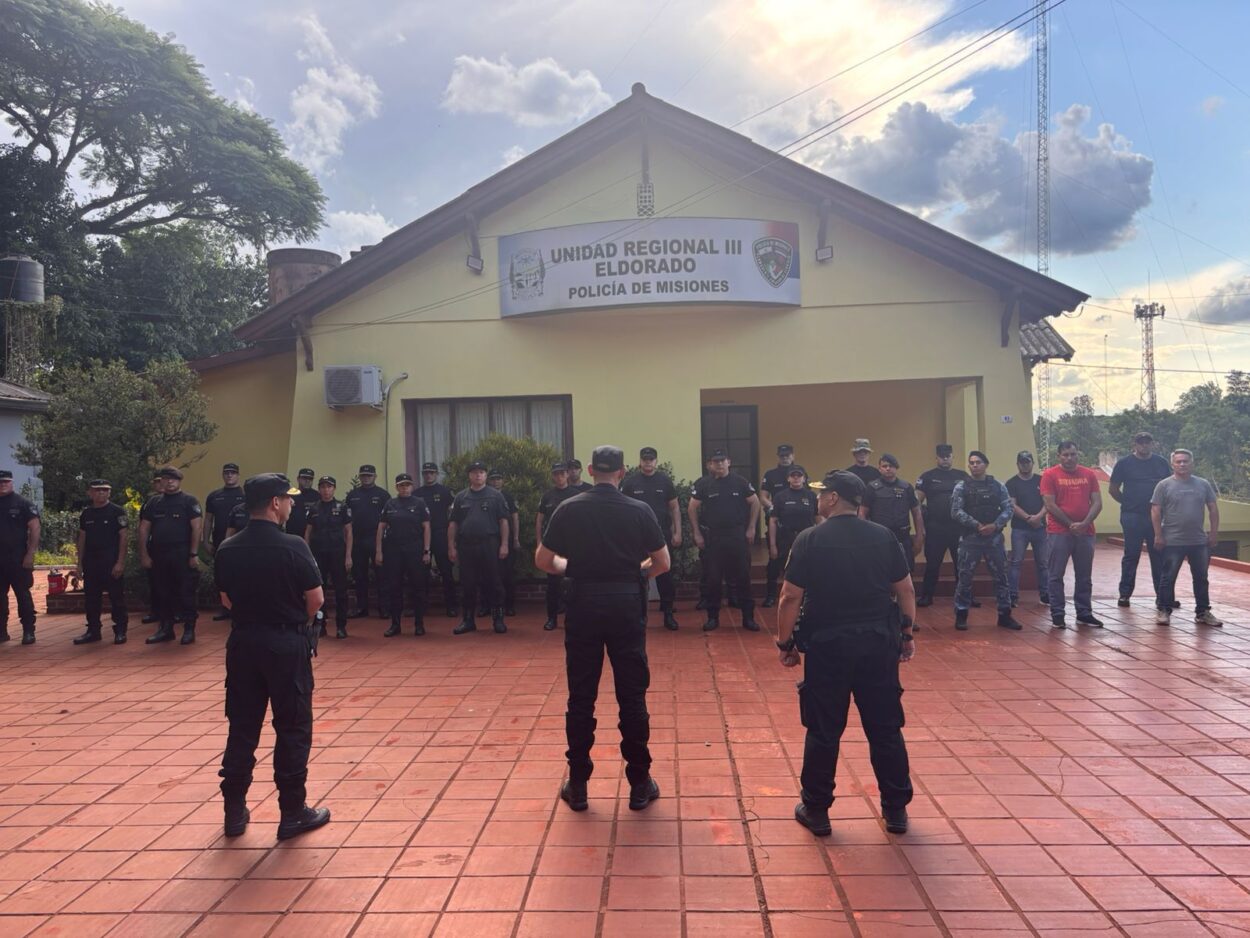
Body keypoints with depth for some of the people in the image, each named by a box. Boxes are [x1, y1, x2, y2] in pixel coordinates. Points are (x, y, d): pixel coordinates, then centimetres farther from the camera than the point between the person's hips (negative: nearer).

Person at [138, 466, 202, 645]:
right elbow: (143, 529, 11)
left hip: (182, 555, -5)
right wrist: (144, 555, 3)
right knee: (161, 593, 10)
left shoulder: (189, 501, -1)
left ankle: (189, 629, 6)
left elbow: (196, 528, -8)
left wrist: (193, 554, -13)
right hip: (159, 555, 5)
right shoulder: (153, 503, 12)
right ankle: (165, 628, 21)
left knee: (186, 593, -3)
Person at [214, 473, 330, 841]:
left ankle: (234, 810, 23)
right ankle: (293, 813, 12)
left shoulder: (227, 549, 0)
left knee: (242, 727, 14)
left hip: (243, 642, 5)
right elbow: (316, 600, -13)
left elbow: (226, 600, 9)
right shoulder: (293, 547, -15)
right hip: (287, 644, -5)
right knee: (293, 729, 5)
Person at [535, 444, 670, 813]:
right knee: (632, 697, 7)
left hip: (584, 604, 1)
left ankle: (577, 786, 16)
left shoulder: (569, 509, -1)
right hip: (625, 603, 0)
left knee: (581, 697, 9)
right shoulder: (640, 510, -2)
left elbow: (542, 560, 2)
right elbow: (662, 563, 2)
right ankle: (639, 784, 15)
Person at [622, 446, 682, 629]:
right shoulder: (630, 481, 0)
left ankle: (668, 614, 10)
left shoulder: (665, 480, 3)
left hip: (662, 534, 0)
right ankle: (641, 614, 16)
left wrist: (677, 532, 2)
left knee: (665, 576, 0)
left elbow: (674, 507, 7)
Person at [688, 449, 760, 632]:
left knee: (743, 577, 3)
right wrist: (697, 534, 0)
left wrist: (751, 528, 3)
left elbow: (755, 502, 8)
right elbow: (692, 508, 4)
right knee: (713, 579, 5)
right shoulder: (703, 484, -1)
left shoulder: (740, 482, 0)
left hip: (738, 535, 0)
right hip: (713, 536, 0)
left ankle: (748, 617, 11)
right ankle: (713, 617, 16)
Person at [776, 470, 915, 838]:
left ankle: (816, 810, 18)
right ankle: (896, 810, 23)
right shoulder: (884, 537, 2)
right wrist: (907, 633, 16)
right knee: (885, 728, 13)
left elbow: (790, 598, -9)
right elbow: (906, 590, 5)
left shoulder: (810, 539, -8)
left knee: (823, 731, 7)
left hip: (827, 645, -3)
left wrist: (785, 643, 0)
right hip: (879, 643, 3)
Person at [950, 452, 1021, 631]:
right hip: (970, 538, -2)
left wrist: (995, 525, -13)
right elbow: (956, 511, -7)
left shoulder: (998, 486, 7)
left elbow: (1008, 509, 3)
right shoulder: (961, 487, 1)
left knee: (1001, 576, 6)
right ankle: (961, 615, 9)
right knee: (964, 577, 0)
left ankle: (1004, 615, 16)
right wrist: (976, 525, -15)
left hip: (994, 538, 2)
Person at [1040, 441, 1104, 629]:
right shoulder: (1050, 475, -2)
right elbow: (1050, 505, -8)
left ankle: (1084, 613, 19)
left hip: (1085, 533, 3)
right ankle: (1057, 614, 7)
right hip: (1058, 533, -3)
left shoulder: (1089, 475, 8)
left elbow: (1097, 503, 4)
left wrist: (1084, 524, -11)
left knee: (1084, 576, 9)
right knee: (1056, 576, -1)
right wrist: (1070, 524, -10)